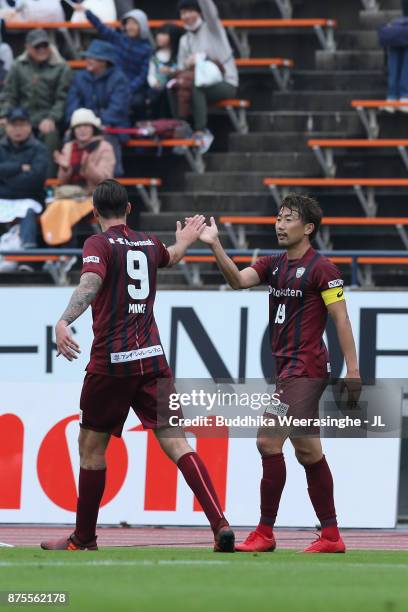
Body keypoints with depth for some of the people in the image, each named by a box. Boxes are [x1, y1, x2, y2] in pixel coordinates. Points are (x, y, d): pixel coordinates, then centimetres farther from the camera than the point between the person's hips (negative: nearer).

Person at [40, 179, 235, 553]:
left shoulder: (99, 244, -4)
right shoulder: (148, 244, 15)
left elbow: (90, 284, -25)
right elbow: (171, 257, 40)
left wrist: (63, 322, -40)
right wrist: (185, 241, 64)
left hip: (111, 361, -5)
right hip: (152, 358, 5)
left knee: (91, 447, 10)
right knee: (175, 442, -3)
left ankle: (83, 539, 18)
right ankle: (220, 524, -19)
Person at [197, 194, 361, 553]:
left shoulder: (321, 268, -9)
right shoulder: (273, 265, 13)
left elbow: (341, 319, -11)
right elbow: (238, 280, -3)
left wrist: (353, 369, -15)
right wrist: (215, 246, -17)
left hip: (305, 368, -9)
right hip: (286, 369, 9)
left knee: (268, 440, -14)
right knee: (307, 450, 9)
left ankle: (265, 533, -10)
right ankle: (331, 537, 13)